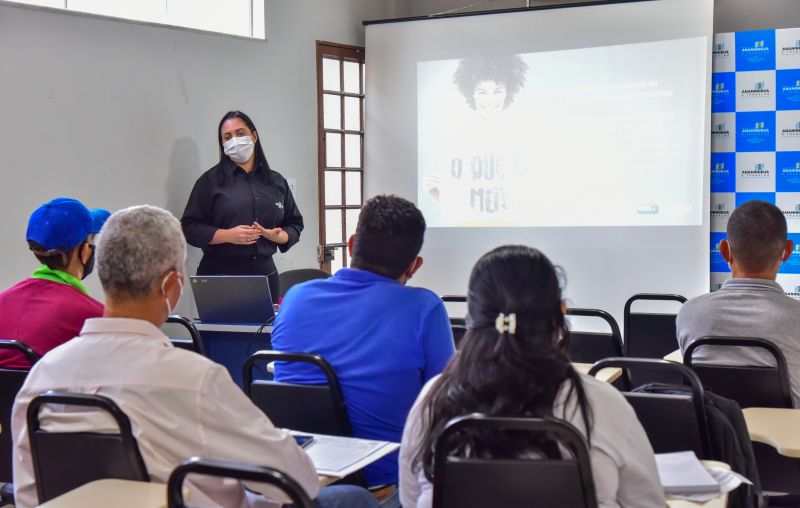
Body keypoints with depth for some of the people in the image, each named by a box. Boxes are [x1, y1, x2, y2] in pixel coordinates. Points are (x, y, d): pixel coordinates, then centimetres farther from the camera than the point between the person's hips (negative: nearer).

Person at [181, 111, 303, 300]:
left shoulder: (277, 181, 12)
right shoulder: (211, 180, 2)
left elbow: (295, 225, 14)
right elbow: (190, 227, -3)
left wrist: (279, 236, -8)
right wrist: (227, 235, -16)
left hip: (265, 274, 3)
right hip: (219, 275, -3)